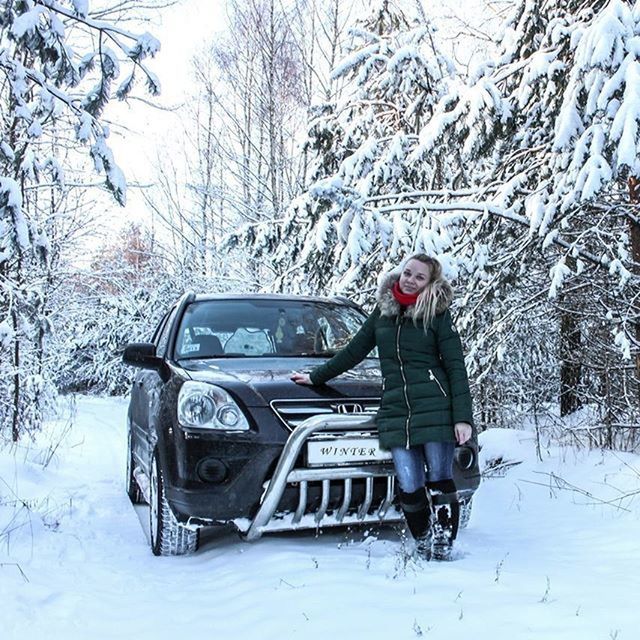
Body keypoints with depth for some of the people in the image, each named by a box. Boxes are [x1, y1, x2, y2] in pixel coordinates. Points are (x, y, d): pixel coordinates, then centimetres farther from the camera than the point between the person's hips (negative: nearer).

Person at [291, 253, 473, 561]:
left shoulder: (438, 315, 4)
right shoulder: (382, 311, 15)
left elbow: (456, 369, 0)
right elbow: (354, 351, 24)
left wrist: (463, 418, -9)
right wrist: (315, 377, 29)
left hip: (435, 409, -3)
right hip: (395, 411, 3)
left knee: (439, 481, -1)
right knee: (409, 486, -1)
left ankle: (443, 543, 14)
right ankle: (423, 542, 18)